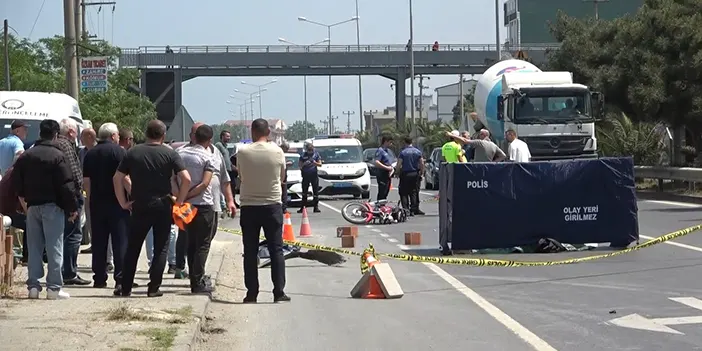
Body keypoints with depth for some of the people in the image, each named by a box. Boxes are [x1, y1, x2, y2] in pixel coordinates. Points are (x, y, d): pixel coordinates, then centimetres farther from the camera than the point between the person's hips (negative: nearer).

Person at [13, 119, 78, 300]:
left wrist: (23, 197, 24)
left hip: (32, 205, 5)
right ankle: (54, 287, -4)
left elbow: (16, 180, 10)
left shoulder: (26, 156, 7)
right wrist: (72, 207, -7)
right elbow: (66, 185, -13)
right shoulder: (57, 156, -10)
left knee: (34, 247, 10)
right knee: (54, 247, -2)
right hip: (52, 205, -5)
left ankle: (33, 286, 9)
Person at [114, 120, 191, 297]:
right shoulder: (170, 154, -3)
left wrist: (123, 202, 5)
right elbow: (186, 179, -13)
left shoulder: (133, 153, 3)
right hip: (163, 206, -1)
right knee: (160, 248, 7)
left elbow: (117, 178, 0)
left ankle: (125, 287, 12)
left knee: (132, 248, 11)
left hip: (140, 207, 2)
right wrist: (179, 200, -3)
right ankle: (154, 288, 3)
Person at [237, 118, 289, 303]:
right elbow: (282, 177, 7)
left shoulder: (243, 152, -7)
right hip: (272, 205, 0)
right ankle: (279, 292, 1)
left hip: (249, 206, 0)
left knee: (250, 252, 6)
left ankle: (251, 293, 6)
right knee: (276, 250, 5)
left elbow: (241, 175, 6)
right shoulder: (277, 151, -5)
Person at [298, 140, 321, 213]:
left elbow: (320, 164, 3)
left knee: (316, 192, -1)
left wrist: (314, 162, -16)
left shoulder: (316, 154, 6)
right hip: (306, 176, 0)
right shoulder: (303, 155, 5)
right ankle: (303, 208, 7)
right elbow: (300, 165, 7)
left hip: (314, 175, 0)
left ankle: (316, 207, 3)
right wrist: (304, 164, -13)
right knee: (304, 193, 3)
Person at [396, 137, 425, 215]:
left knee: (404, 193, 2)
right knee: (414, 193, 11)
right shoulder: (418, 152, 3)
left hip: (405, 174, -3)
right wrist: (422, 173, 11)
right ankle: (414, 209, 10)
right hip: (415, 174, 3)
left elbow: (398, 165, -10)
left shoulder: (402, 152, -7)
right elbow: (422, 164, 1)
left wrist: (398, 171, 8)